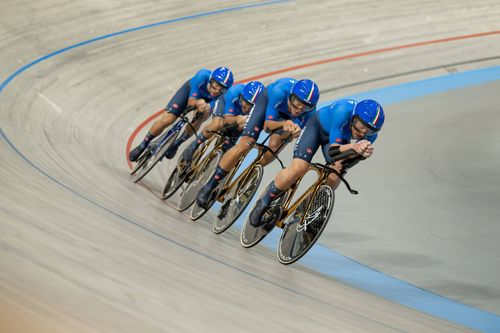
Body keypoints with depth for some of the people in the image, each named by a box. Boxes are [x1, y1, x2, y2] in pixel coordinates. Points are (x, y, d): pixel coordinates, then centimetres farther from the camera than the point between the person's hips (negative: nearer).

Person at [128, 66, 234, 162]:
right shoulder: (203, 76, -39)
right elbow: (191, 101, -34)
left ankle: (177, 143, -6)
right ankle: (143, 145, 12)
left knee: (200, 117, -32)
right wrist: (198, 103, -56)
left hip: (207, 100, 0)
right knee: (167, 120, -13)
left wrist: (205, 107, -67)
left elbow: (209, 108, -43)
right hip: (191, 90, 0)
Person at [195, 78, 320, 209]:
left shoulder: (309, 110, -33)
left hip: (286, 115, 2)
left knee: (274, 146, -24)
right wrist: (284, 123, -52)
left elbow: (285, 135, -29)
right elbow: (268, 123, -32)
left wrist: (292, 130, -53)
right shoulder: (280, 91, -41)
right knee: (245, 145, -16)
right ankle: (209, 186, -9)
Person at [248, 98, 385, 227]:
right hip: (318, 126, -4)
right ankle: (264, 202, -3)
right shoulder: (344, 110, -41)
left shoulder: (371, 132, -28)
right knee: (298, 168, -24)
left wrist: (362, 154, -45)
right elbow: (333, 150, -39)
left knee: (334, 177, -20)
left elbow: (347, 161, -24)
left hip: (340, 137, 4)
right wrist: (353, 146, -58)